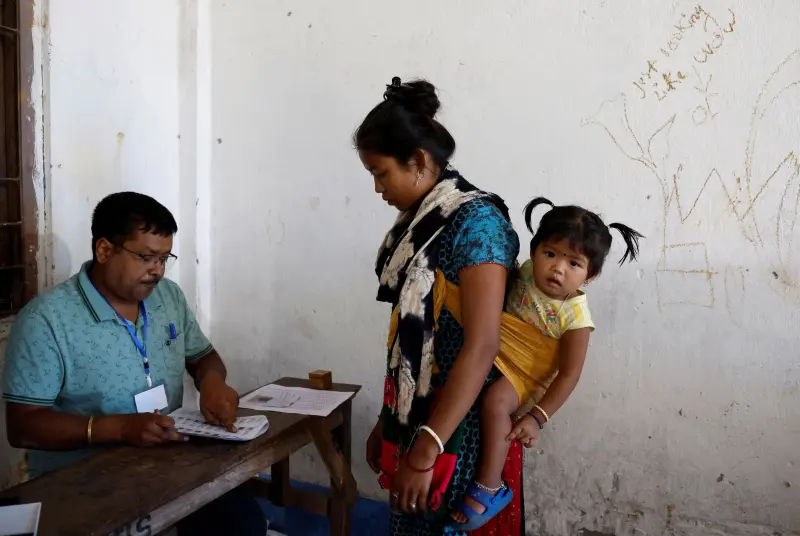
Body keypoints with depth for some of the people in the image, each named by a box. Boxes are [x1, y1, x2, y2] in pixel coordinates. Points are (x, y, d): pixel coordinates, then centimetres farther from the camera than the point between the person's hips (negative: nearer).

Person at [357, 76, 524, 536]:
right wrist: (387, 422, 15)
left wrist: (426, 450, -23)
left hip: (460, 427, -7)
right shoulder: (417, 223, 9)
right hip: (417, 418, 7)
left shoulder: (475, 221, -16)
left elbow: (481, 346, -23)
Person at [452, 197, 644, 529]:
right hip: (497, 352, 7)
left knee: (496, 400, -31)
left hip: (530, 372, -7)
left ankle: (490, 489, -17)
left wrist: (538, 418, -23)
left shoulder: (575, 318, -26)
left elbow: (568, 374, -20)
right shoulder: (525, 273, -13)